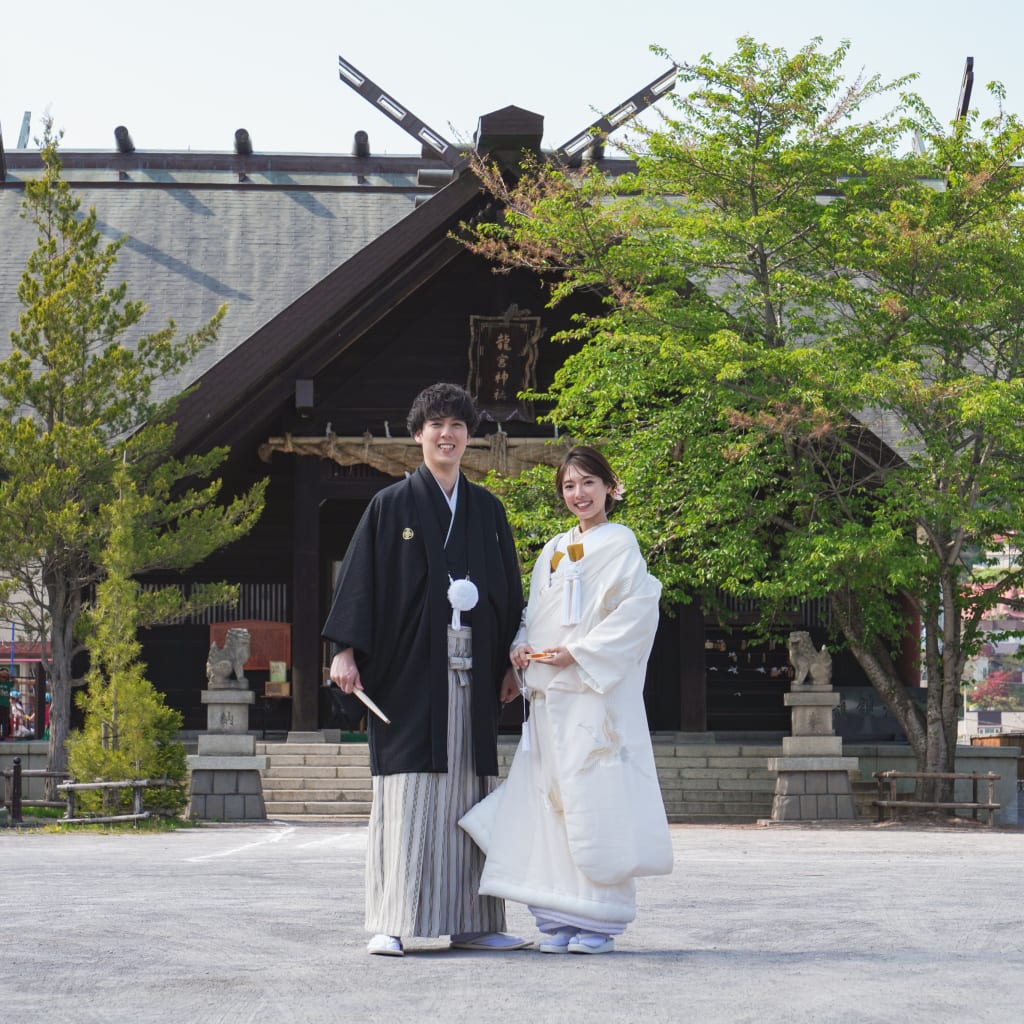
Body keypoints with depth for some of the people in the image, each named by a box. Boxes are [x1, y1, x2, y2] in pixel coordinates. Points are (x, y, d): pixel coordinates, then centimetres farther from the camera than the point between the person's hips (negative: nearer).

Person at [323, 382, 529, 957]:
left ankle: (469, 922, 9)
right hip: (410, 668, -4)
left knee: (467, 793, 4)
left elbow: (509, 588, 16)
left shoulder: (488, 511, 13)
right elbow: (362, 579, -2)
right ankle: (392, 924, -7)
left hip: (471, 670, 4)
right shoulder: (391, 506, 3)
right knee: (408, 789, -8)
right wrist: (347, 650, -11)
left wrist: (510, 663, 10)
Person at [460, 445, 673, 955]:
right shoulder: (554, 550, 19)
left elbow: (636, 613, -10)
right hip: (548, 694, 6)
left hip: (598, 693, -6)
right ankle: (559, 919, 7)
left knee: (593, 799, -7)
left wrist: (578, 653, -15)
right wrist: (522, 646, 3)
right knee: (550, 799, 3)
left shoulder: (620, 544, -1)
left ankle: (598, 920, -2)